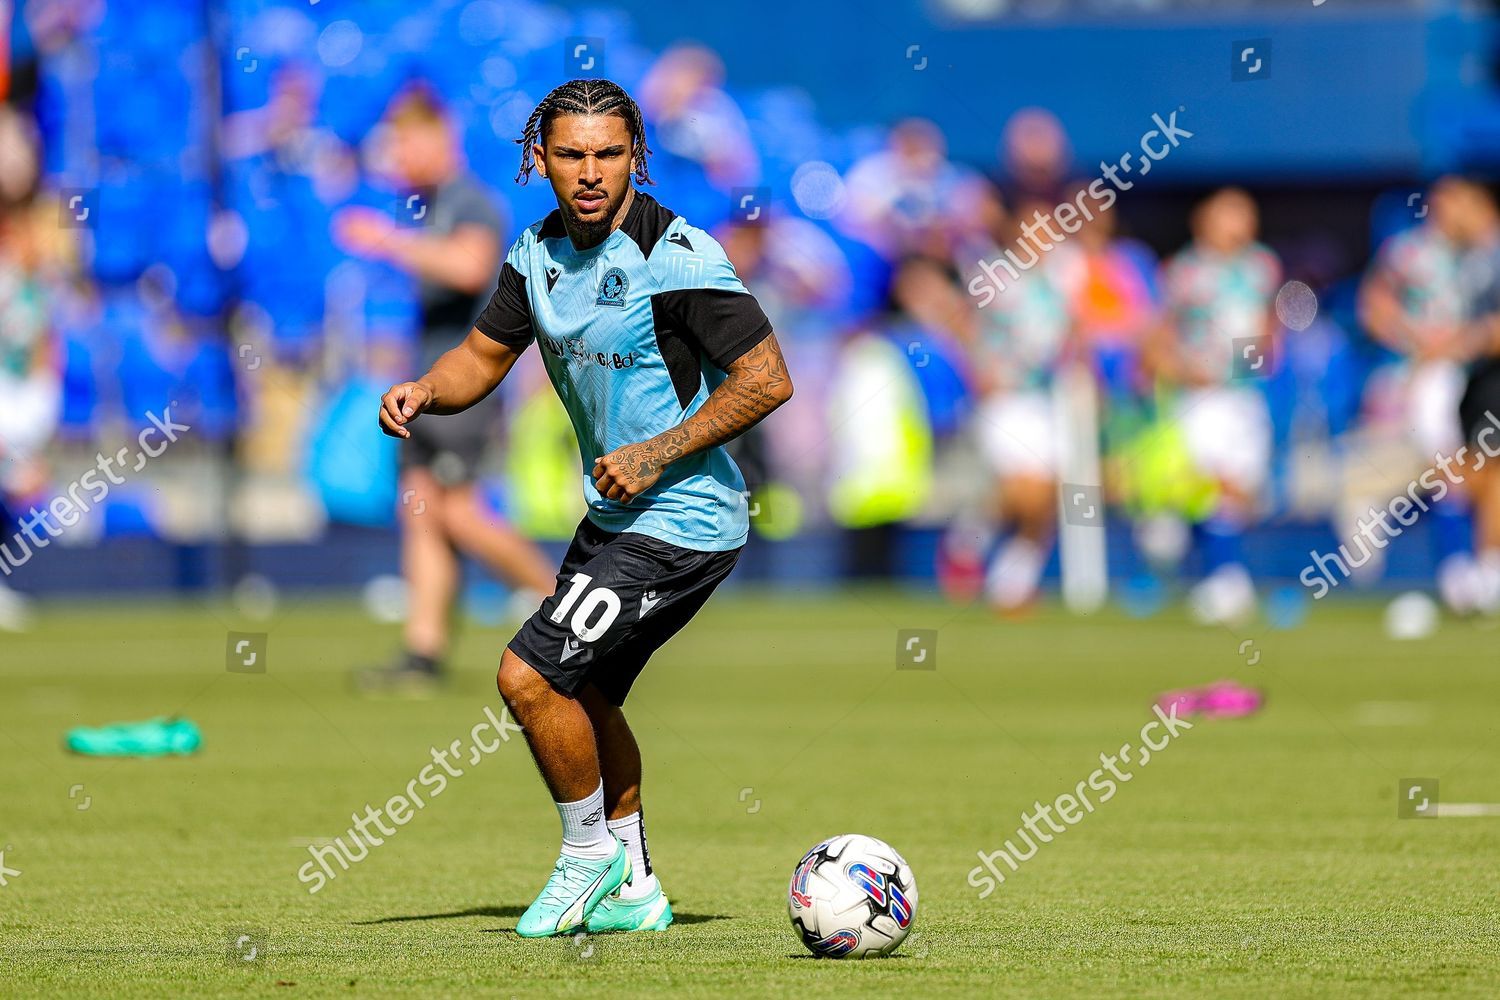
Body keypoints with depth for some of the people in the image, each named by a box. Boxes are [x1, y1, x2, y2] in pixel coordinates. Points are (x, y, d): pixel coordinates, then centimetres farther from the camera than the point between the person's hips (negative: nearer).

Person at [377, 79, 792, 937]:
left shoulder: (677, 256, -21)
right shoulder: (541, 252, 2)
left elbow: (768, 381, -20)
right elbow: (485, 354, 14)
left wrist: (655, 456, -21)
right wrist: (425, 391, -8)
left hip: (683, 524, -9)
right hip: (616, 513, 9)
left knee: (528, 675, -13)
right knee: (584, 695, 20)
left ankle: (589, 851, 8)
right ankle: (631, 890, 34)